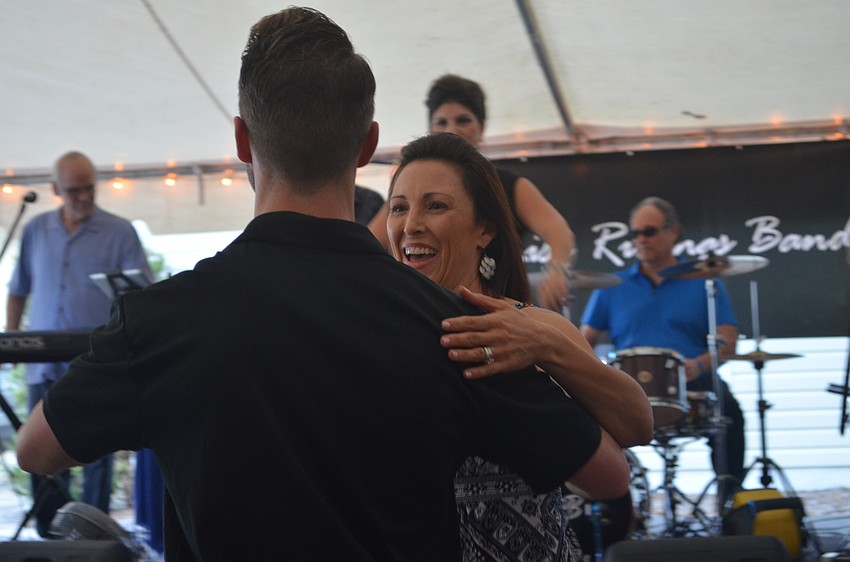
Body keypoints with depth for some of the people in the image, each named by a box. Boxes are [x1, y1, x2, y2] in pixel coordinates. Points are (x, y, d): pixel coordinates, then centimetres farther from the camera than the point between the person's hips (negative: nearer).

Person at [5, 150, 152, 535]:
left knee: (97, 454, 1)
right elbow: (18, 290, 19)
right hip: (45, 367, 3)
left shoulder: (120, 233, 0)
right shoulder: (36, 231, 11)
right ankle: (48, 536, 18)